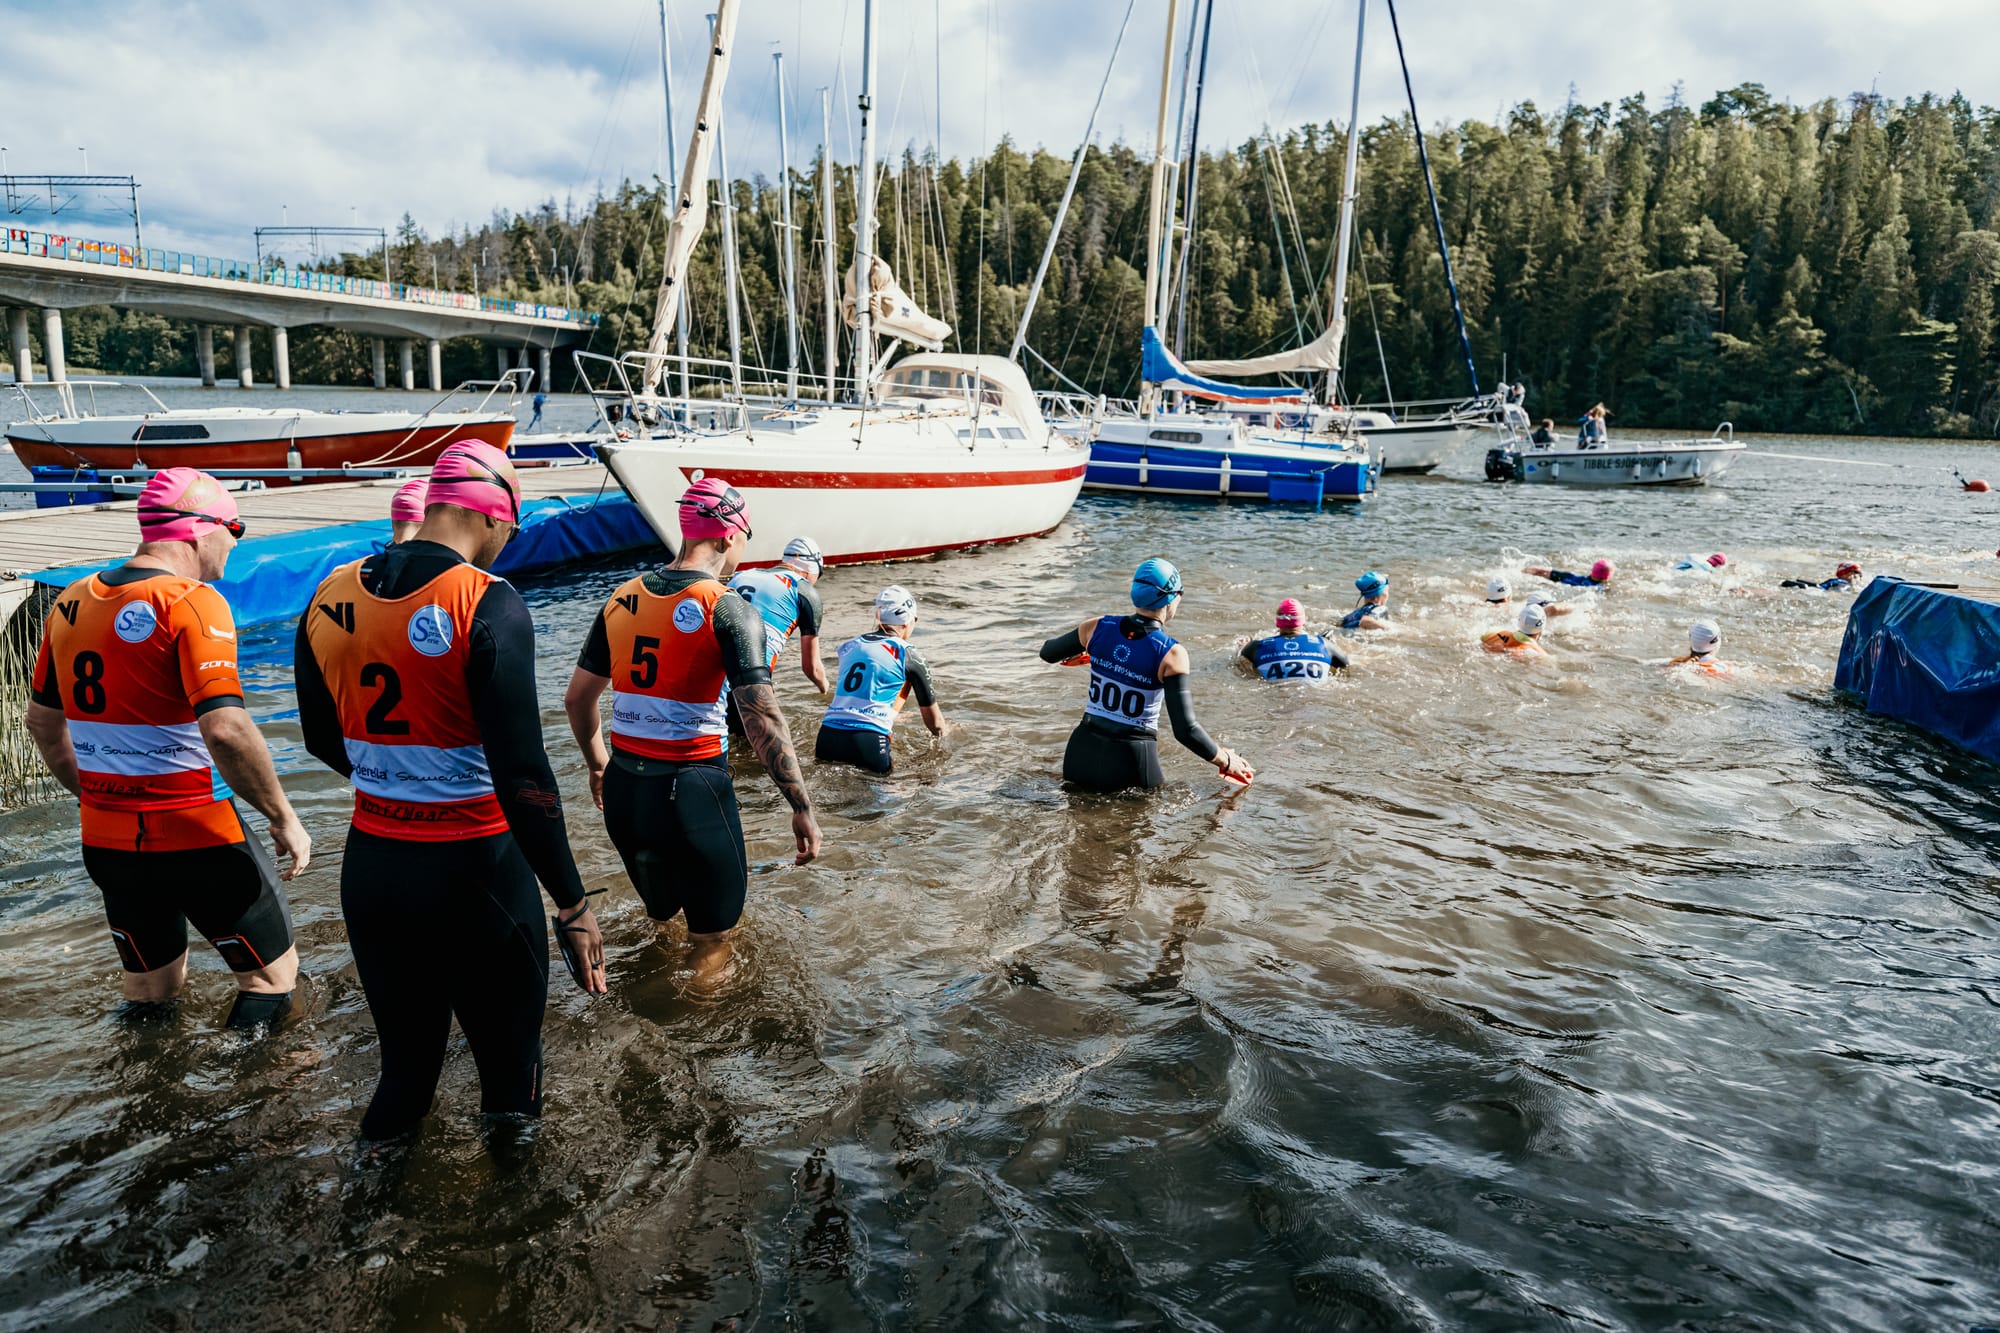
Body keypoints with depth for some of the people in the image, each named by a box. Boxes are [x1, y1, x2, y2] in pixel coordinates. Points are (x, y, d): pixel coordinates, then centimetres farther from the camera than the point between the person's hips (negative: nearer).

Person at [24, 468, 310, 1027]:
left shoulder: (72, 601, 6)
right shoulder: (191, 601, -16)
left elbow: (43, 721, 16)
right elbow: (225, 730, -27)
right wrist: (284, 818, -17)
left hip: (105, 842, 7)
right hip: (199, 842, -7)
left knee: (147, 995, 24)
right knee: (270, 981, 11)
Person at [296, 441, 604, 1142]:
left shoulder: (330, 596, 2)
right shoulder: (488, 603, -18)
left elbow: (323, 740, 15)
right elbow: (521, 772, -21)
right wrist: (572, 904, -14)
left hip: (370, 867, 6)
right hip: (472, 869, -6)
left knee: (405, 1062, 23)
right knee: (510, 1070, 13)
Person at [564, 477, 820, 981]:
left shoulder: (621, 598, 6)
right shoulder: (728, 610, -12)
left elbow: (577, 699, 13)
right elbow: (762, 719, -20)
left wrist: (597, 764, 29)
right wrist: (802, 807, -15)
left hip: (622, 788, 7)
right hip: (691, 787, -7)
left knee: (660, 915, 28)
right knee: (712, 941, 10)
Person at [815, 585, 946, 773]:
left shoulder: (849, 646, 18)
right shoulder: (909, 656, 4)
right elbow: (934, 722, 14)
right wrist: (942, 732, 38)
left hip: (826, 742, 6)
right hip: (867, 746, -6)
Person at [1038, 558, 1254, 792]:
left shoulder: (1098, 627, -3)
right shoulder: (1171, 654, -15)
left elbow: (1047, 653, 17)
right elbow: (1185, 731, -17)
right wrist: (1226, 761, -1)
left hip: (1083, 749, 4)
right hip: (1132, 760, -4)